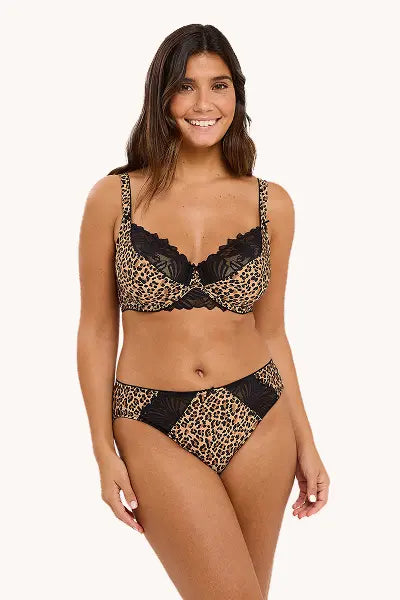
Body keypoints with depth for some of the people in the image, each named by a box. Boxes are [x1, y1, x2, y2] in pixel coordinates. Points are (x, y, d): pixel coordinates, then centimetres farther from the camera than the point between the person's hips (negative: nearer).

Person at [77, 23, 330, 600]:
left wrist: (305, 442, 9)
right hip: (156, 429, -2)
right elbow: (97, 331, 1)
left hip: (259, 421, 3)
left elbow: (271, 331, 9)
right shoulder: (115, 197, -3)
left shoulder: (271, 203, 3)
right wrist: (104, 451, -2)